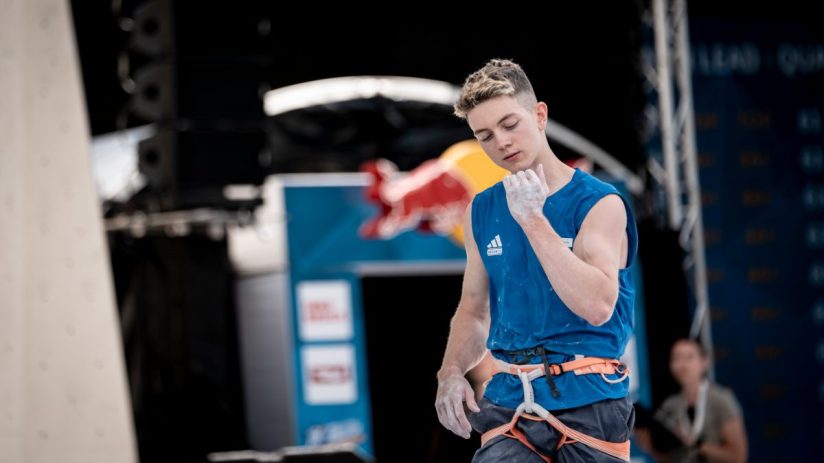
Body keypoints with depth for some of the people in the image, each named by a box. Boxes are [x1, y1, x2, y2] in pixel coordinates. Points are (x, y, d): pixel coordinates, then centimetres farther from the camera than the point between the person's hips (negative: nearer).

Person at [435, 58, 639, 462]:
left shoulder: (599, 203, -5)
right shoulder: (481, 211, 10)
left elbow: (598, 306, -19)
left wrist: (532, 218, -19)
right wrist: (452, 372, 0)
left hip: (588, 402, -3)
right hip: (509, 403, 3)